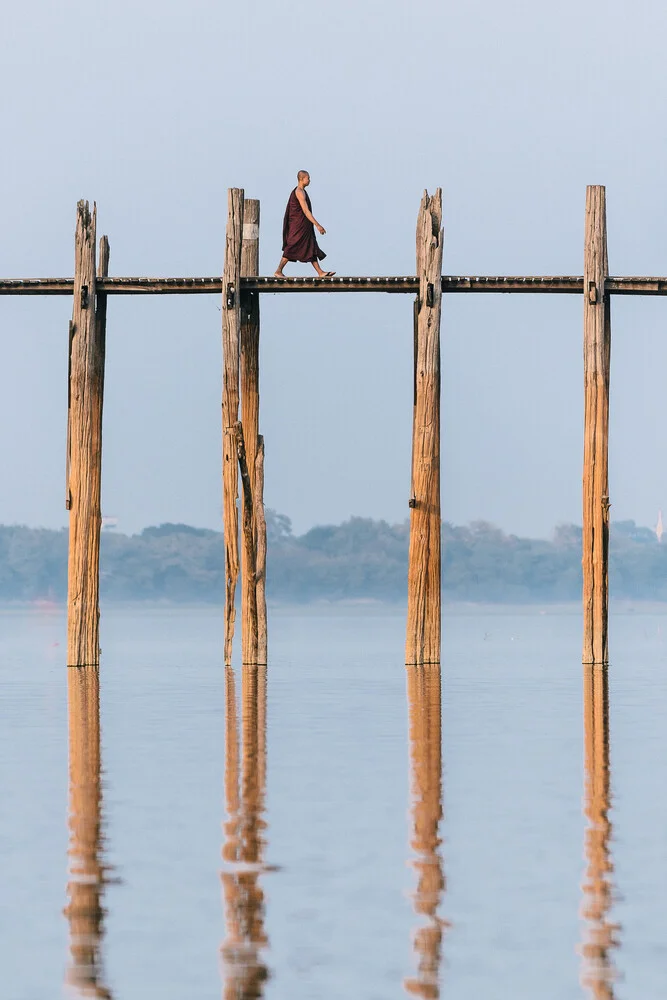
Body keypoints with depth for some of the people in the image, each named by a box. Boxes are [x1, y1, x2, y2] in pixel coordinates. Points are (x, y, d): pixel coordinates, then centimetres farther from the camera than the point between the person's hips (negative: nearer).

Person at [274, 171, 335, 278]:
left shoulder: (299, 191, 17)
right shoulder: (299, 192, -16)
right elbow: (306, 211, -21)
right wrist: (317, 225, -23)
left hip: (304, 227, 10)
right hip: (299, 226, -10)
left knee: (311, 248, 6)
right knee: (291, 249, -6)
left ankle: (320, 273, 5)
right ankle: (278, 272, -2)